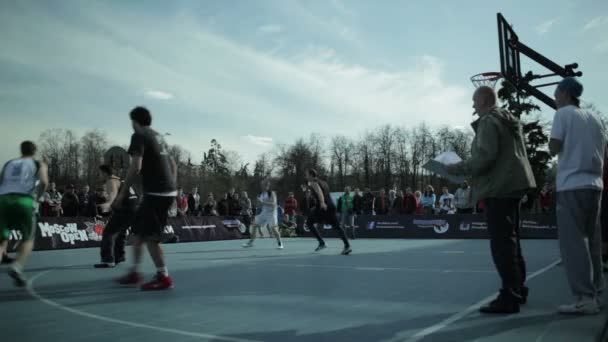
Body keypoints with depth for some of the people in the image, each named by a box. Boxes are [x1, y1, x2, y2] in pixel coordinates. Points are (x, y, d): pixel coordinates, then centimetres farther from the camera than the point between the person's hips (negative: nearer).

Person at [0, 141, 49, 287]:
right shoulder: (39, 164, 16)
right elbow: (44, 182, -2)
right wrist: (36, 195, 13)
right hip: (24, 201, -3)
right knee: (28, 239, 12)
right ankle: (16, 267, -11)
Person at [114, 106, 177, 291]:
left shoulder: (139, 136, -7)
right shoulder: (158, 136, 19)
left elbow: (136, 167, -17)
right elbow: (173, 164, 21)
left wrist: (123, 192, -9)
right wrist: (173, 187, 23)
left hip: (156, 192, -9)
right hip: (167, 191, 9)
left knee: (150, 236, -3)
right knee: (138, 231, 18)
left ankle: (164, 277, 1)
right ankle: (135, 272, 25)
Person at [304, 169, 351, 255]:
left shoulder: (312, 183, 0)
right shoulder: (323, 182, 25)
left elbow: (319, 191, -20)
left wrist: (322, 202, -33)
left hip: (322, 207, -7)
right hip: (331, 205, 7)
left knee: (309, 222, 10)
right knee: (336, 226, 6)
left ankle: (322, 243, 1)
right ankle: (347, 245, -7)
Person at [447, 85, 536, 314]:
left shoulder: (488, 122, -11)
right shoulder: (511, 121, 19)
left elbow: (485, 158, -20)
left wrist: (456, 169, -10)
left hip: (498, 188, -10)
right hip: (513, 185, 10)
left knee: (501, 244, -8)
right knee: (511, 240, 18)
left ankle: (509, 297, -5)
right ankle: (518, 289, 27)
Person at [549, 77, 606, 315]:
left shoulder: (563, 113, -1)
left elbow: (553, 149, -8)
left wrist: (552, 145, 12)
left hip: (572, 185, -7)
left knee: (573, 242, -6)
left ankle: (585, 298, -10)